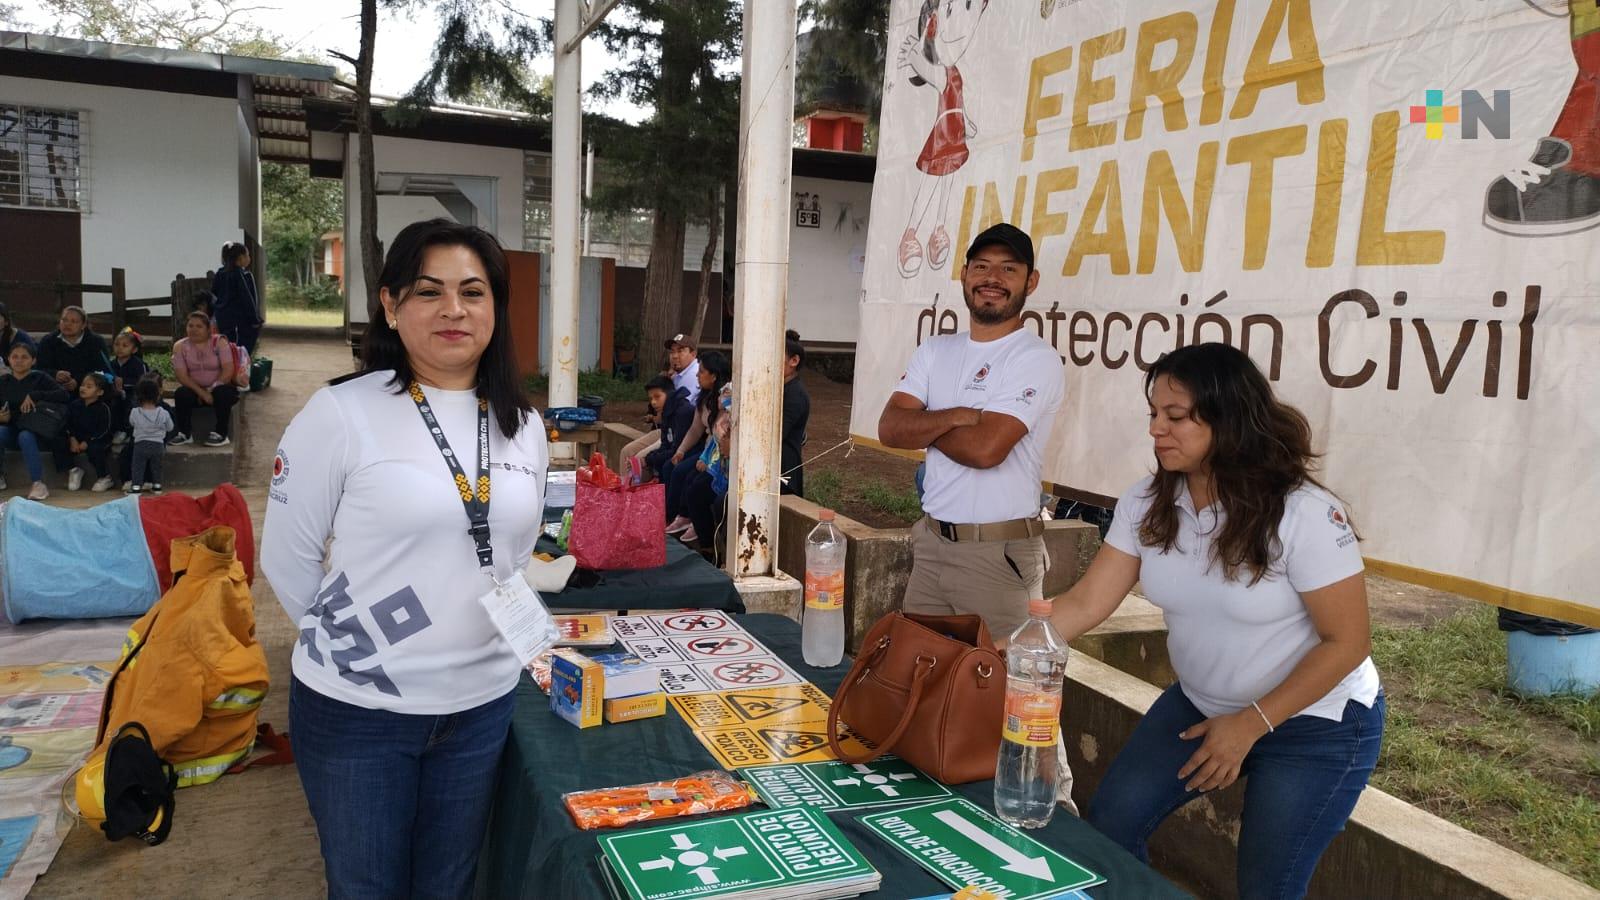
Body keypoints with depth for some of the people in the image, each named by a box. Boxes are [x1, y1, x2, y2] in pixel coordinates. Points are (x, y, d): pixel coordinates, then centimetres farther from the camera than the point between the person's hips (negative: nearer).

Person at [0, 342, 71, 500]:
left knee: (25, 437, -34)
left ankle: (39, 483, -27)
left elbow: (65, 395, -19)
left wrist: (34, 395, -25)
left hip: (34, 429, -3)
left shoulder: (40, 378, -4)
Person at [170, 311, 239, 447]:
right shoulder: (180, 346, 0)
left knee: (222, 392, -34)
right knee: (181, 394, -28)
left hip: (219, 387, -2)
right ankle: (185, 433, -12)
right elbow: (182, 376, -9)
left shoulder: (219, 342, -5)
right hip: (195, 389, 2)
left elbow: (228, 370, -13)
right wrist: (202, 392, -22)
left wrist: (212, 389, -20)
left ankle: (221, 435, -24)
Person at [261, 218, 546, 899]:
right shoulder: (343, 414, -13)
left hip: (483, 702, 4)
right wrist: (351, 643, 2)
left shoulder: (524, 426, 2)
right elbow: (287, 561, -5)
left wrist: (491, 631, 6)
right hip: (356, 707, -3)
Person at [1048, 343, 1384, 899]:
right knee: (1109, 822, -2)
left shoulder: (1304, 514, -26)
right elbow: (1085, 603, -13)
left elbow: (1346, 642, -20)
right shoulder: (1146, 504, -10)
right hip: (1201, 704, 5)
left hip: (1315, 722, -5)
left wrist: (1250, 724, -22)